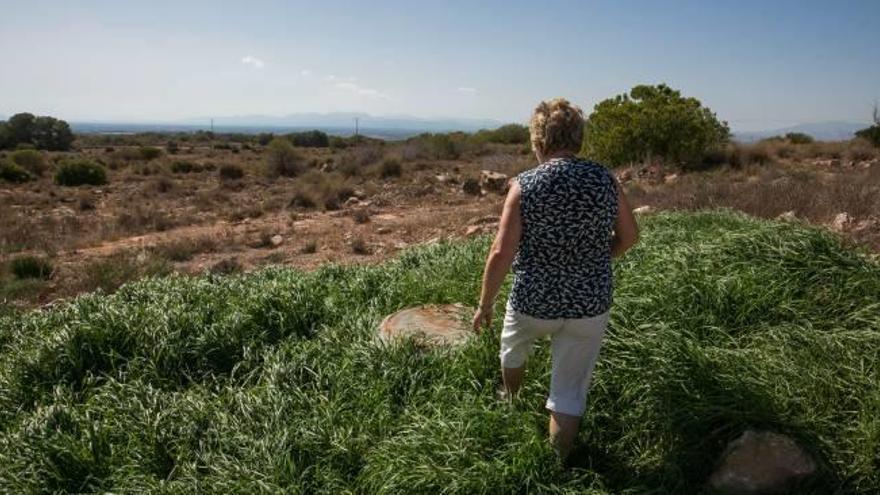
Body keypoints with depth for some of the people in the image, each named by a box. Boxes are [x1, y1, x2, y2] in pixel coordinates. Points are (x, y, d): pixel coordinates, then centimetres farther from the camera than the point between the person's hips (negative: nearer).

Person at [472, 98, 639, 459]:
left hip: (533, 302, -1)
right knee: (570, 393, 13)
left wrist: (485, 304, -5)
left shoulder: (525, 185, -15)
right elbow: (629, 236, 5)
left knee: (513, 349, 32)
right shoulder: (605, 180, -6)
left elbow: (501, 254, -18)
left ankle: (510, 402, 59)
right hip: (590, 306, 1)